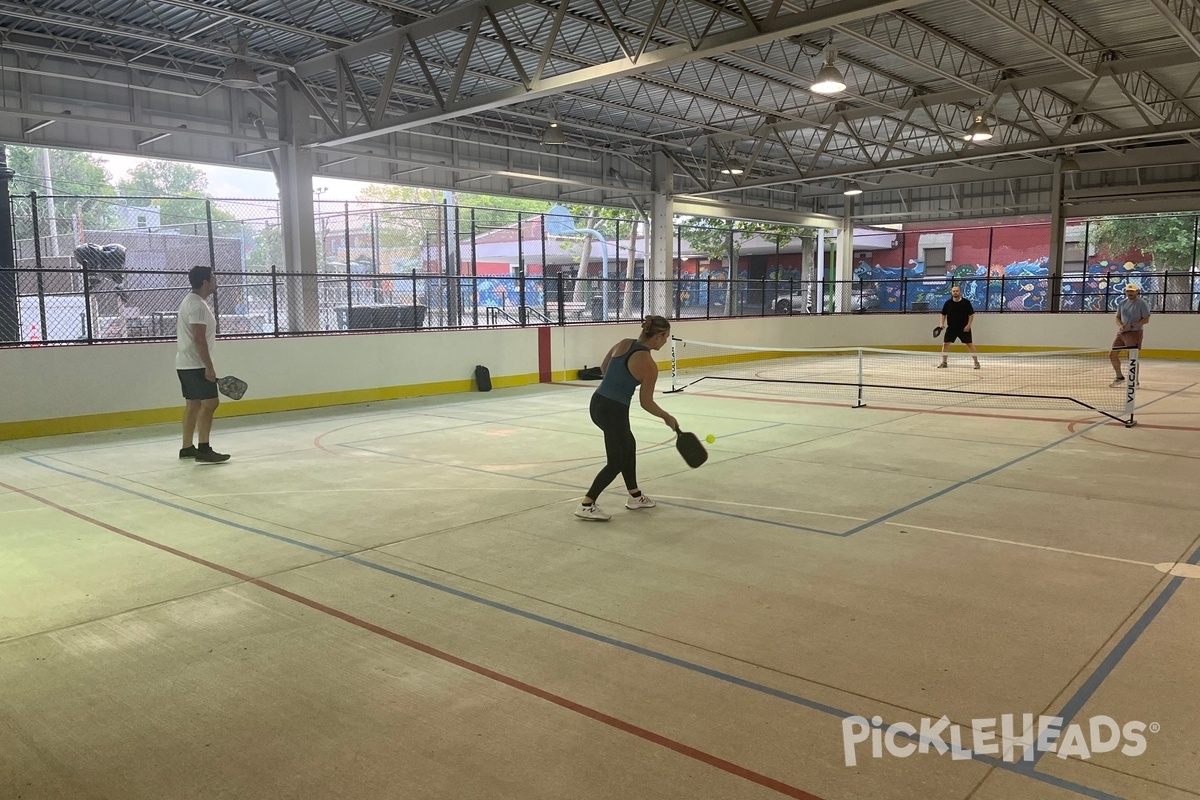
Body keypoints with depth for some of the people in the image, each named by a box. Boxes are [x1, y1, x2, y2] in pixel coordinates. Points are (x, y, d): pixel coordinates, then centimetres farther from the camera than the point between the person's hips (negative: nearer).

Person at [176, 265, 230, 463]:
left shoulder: (191, 301, 17)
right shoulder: (198, 305, -16)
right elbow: (199, 339, -22)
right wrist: (209, 367, -22)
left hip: (186, 363, 10)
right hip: (196, 364, -10)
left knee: (193, 403, 12)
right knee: (210, 402, -11)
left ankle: (187, 448, 17)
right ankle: (203, 449, -12)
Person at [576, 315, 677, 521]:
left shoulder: (623, 343, 3)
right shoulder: (649, 365, -15)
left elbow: (603, 368, 16)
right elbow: (646, 402, -9)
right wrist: (667, 417, 7)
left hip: (597, 402, 8)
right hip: (614, 411, -8)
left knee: (629, 446, 26)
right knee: (616, 462, 8)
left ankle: (635, 496, 38)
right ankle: (586, 505, 7)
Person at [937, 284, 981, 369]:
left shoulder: (966, 302, -6)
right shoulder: (948, 303, -1)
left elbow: (971, 314, -2)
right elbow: (943, 314, 10)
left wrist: (968, 325, -11)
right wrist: (942, 323, -4)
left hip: (964, 329, -2)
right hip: (951, 328, 2)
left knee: (970, 344, 1)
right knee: (945, 343, -3)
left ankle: (976, 362, 9)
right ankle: (944, 362, 9)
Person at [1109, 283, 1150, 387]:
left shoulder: (1142, 303, -8)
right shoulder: (1122, 303, 9)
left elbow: (1146, 319, -11)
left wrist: (1131, 326, -18)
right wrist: (1121, 326, -6)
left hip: (1134, 332, -7)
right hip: (1121, 332, 7)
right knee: (1112, 354, 8)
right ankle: (1119, 377, 25)